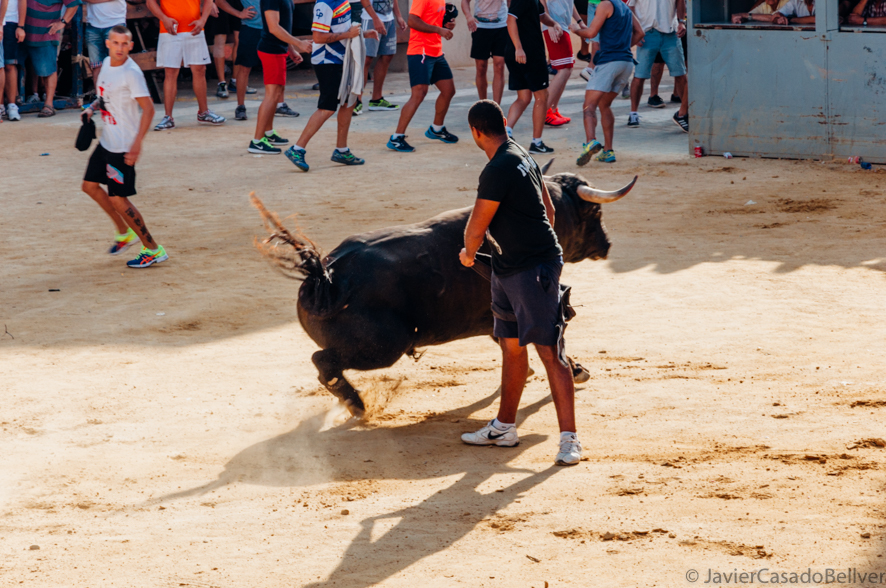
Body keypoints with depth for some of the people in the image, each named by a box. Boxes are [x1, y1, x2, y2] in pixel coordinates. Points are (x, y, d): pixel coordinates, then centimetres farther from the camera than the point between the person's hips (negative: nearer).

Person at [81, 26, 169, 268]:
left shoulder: (131, 73, -21)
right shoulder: (107, 63, 6)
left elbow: (148, 108, -23)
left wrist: (137, 143, -28)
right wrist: (92, 107, 4)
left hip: (123, 146, -9)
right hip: (106, 140, 9)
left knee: (118, 199, -6)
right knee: (90, 185, 18)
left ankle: (153, 250, 4)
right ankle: (125, 233, 33)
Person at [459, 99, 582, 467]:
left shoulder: (498, 170, -20)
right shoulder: (522, 157, 10)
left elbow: (476, 228, -11)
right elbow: (548, 209, 20)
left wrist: (468, 253, 10)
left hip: (534, 270, -11)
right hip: (508, 268, 11)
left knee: (549, 351, -10)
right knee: (511, 345, 17)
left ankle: (569, 439, -11)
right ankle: (504, 427, 29)